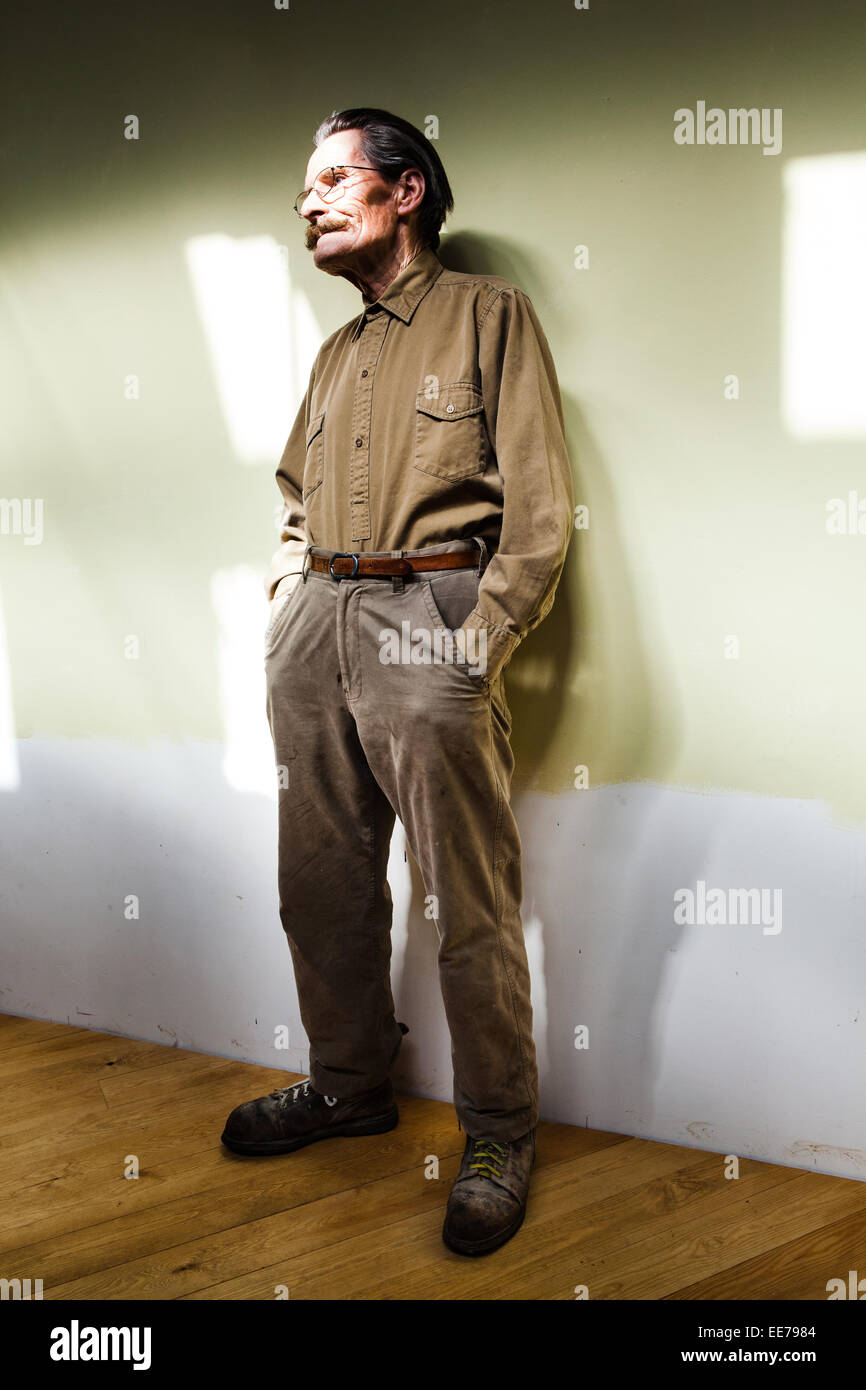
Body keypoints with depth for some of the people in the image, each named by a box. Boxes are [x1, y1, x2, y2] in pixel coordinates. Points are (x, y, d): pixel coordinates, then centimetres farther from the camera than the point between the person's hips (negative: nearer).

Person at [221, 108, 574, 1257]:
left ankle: (499, 1134, 9)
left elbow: (542, 505, -5)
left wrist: (480, 645, -12)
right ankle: (350, 1084, 29)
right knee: (322, 883, 12)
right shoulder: (337, 355, 22)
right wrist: (287, 586, 13)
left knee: (471, 903, -3)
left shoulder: (489, 315, 2)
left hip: (429, 617, -7)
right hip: (316, 628, 7)